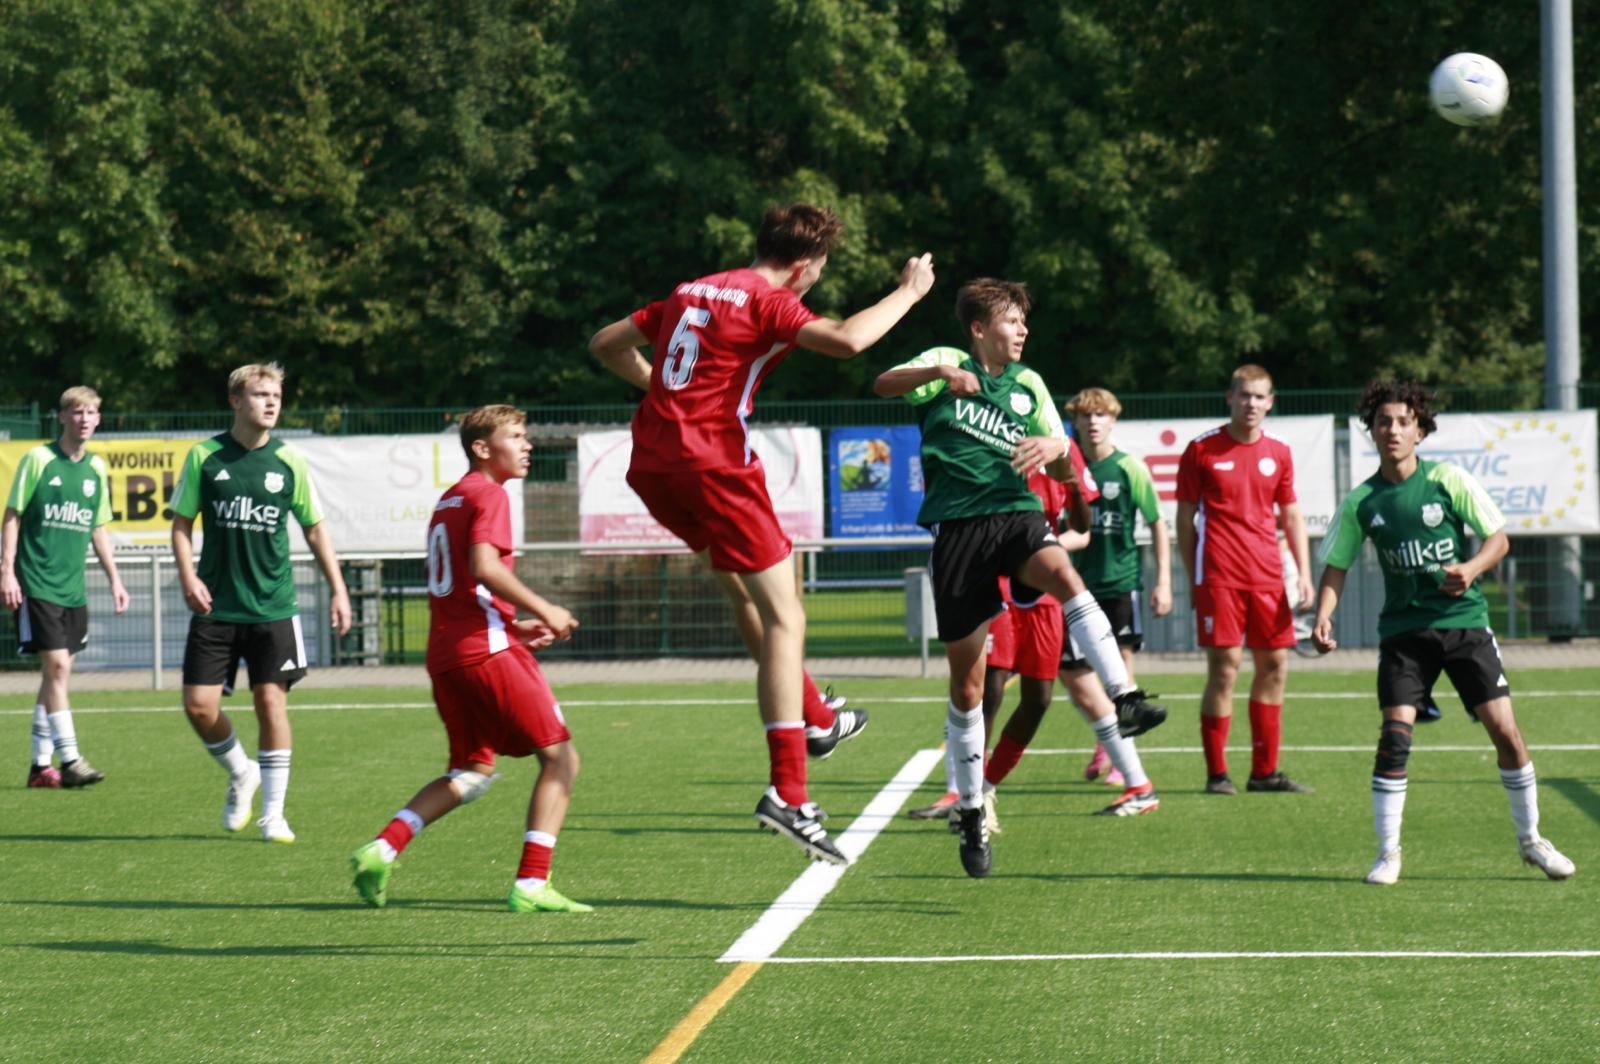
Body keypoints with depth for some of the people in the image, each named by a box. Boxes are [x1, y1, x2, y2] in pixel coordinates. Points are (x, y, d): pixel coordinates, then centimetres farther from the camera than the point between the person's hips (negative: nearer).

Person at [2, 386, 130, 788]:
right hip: (37, 585, -6)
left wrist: (114, 579, 17)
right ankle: (69, 759, -13)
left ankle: (41, 764, 14)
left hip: (73, 588, 6)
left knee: (56, 672, 8)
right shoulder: (38, 459, -5)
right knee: (57, 666, -12)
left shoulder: (97, 468, 10)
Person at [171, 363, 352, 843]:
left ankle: (273, 812, 6)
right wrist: (187, 576, -10)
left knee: (271, 701, -5)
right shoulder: (205, 456, 0)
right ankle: (241, 774, 25)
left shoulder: (289, 461, 1)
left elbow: (314, 528, 10)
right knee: (199, 706, -4)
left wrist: (337, 590, 5)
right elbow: (181, 522, 5)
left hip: (273, 606, 0)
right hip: (215, 606, 0)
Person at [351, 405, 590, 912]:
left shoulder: (449, 499, 21)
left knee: (473, 772, 19)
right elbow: (484, 567, -21)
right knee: (560, 757, -1)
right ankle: (531, 885, -10)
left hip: (444, 655, 9)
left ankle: (382, 848, 3)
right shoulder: (489, 494, -6)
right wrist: (543, 610, -13)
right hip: (487, 648, -9)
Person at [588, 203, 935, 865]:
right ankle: (788, 795, -16)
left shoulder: (691, 293, 18)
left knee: (746, 592, 29)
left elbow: (606, 346, 26)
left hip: (652, 464, 8)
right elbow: (847, 340, -22)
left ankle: (811, 719, 40)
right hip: (713, 465, -8)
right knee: (784, 619, -7)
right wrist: (908, 293, -7)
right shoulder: (768, 302, -5)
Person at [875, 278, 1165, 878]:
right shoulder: (946, 364, 7)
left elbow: (1064, 471, 15)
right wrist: (938, 373, -29)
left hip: (1017, 514, 2)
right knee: (967, 683, 2)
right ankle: (971, 813, 16)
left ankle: (1124, 701, -47)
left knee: (1062, 574, -35)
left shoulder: (1028, 385, 16)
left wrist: (1054, 450, -9)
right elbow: (884, 385, -11)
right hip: (956, 525, -2)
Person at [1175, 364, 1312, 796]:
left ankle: (1265, 771, 14)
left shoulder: (1279, 453, 11)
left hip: (1267, 577, 4)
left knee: (1275, 666, 5)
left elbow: (1292, 516, 17)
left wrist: (1304, 573, 8)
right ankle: (1216, 773, -1)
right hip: (1219, 577, -4)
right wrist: (1191, 578, 0)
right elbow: (1185, 518, 4)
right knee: (1224, 668, -7)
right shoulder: (1201, 450, 0)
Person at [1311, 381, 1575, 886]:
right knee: (1395, 734, -13)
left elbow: (1498, 538, -2)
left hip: (1464, 621, 0)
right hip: (1403, 630, 1)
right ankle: (1388, 853, 0)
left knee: (1505, 730, -4)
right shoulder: (1361, 501, 1)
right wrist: (1323, 615, -9)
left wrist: (1471, 568, -21)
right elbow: (1336, 566, 8)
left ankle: (1530, 839, 15)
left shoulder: (1450, 481, -4)